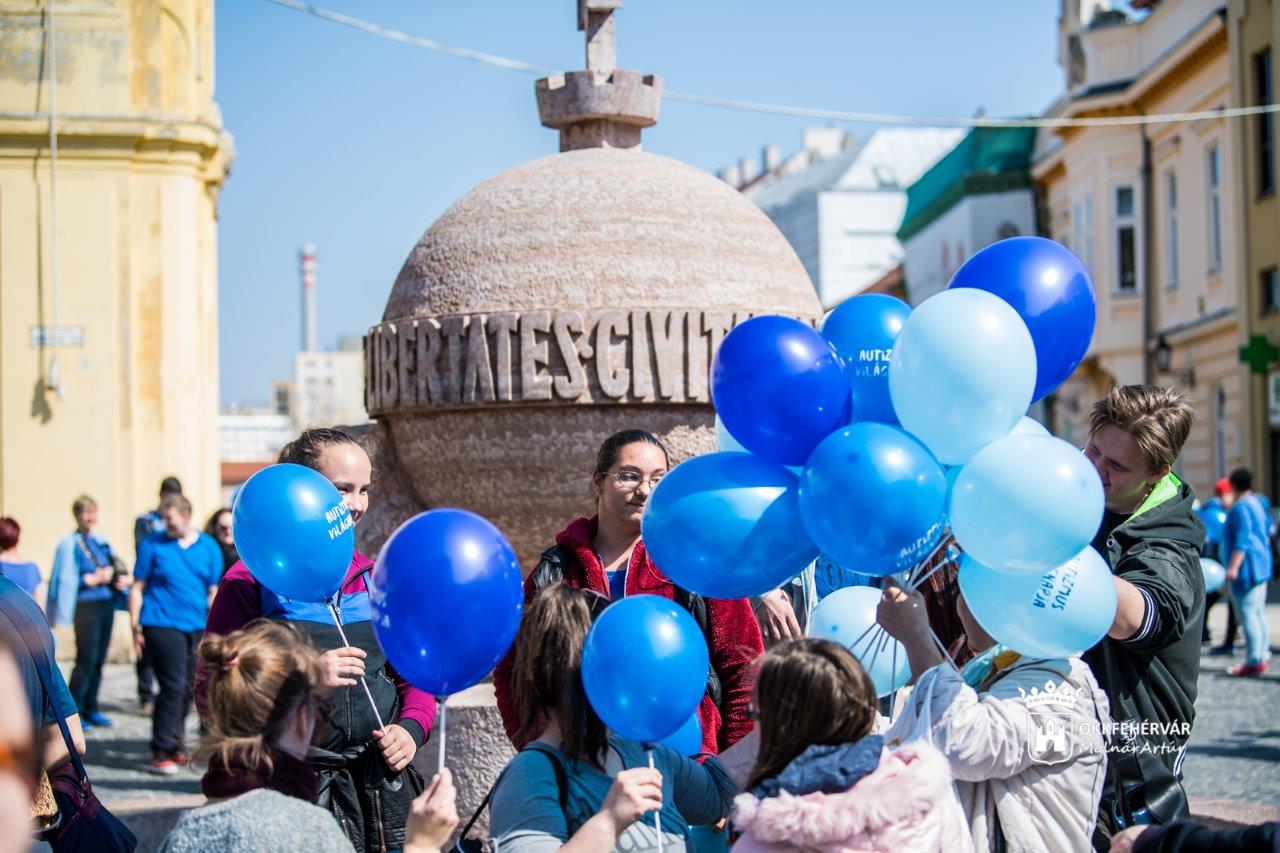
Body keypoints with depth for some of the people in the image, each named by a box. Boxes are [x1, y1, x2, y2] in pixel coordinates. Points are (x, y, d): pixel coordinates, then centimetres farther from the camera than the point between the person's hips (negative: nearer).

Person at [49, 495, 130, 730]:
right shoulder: (70, 544, -5)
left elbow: (118, 568, 16)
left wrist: (123, 579, -4)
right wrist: (93, 579, -16)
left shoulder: (101, 542, 13)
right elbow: (66, 579, -12)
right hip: (86, 607, -6)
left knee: (99, 660, 9)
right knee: (86, 660, -9)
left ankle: (90, 709, 17)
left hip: (107, 605, 6)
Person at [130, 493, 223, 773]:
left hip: (196, 627, 4)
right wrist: (136, 627, -1)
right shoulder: (153, 545, 2)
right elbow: (137, 588, 5)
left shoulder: (208, 547, 9)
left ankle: (175, 744, 25)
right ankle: (161, 752, -7)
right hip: (162, 624, -4)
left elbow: (213, 592, 13)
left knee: (188, 688, 9)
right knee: (173, 687, -12)